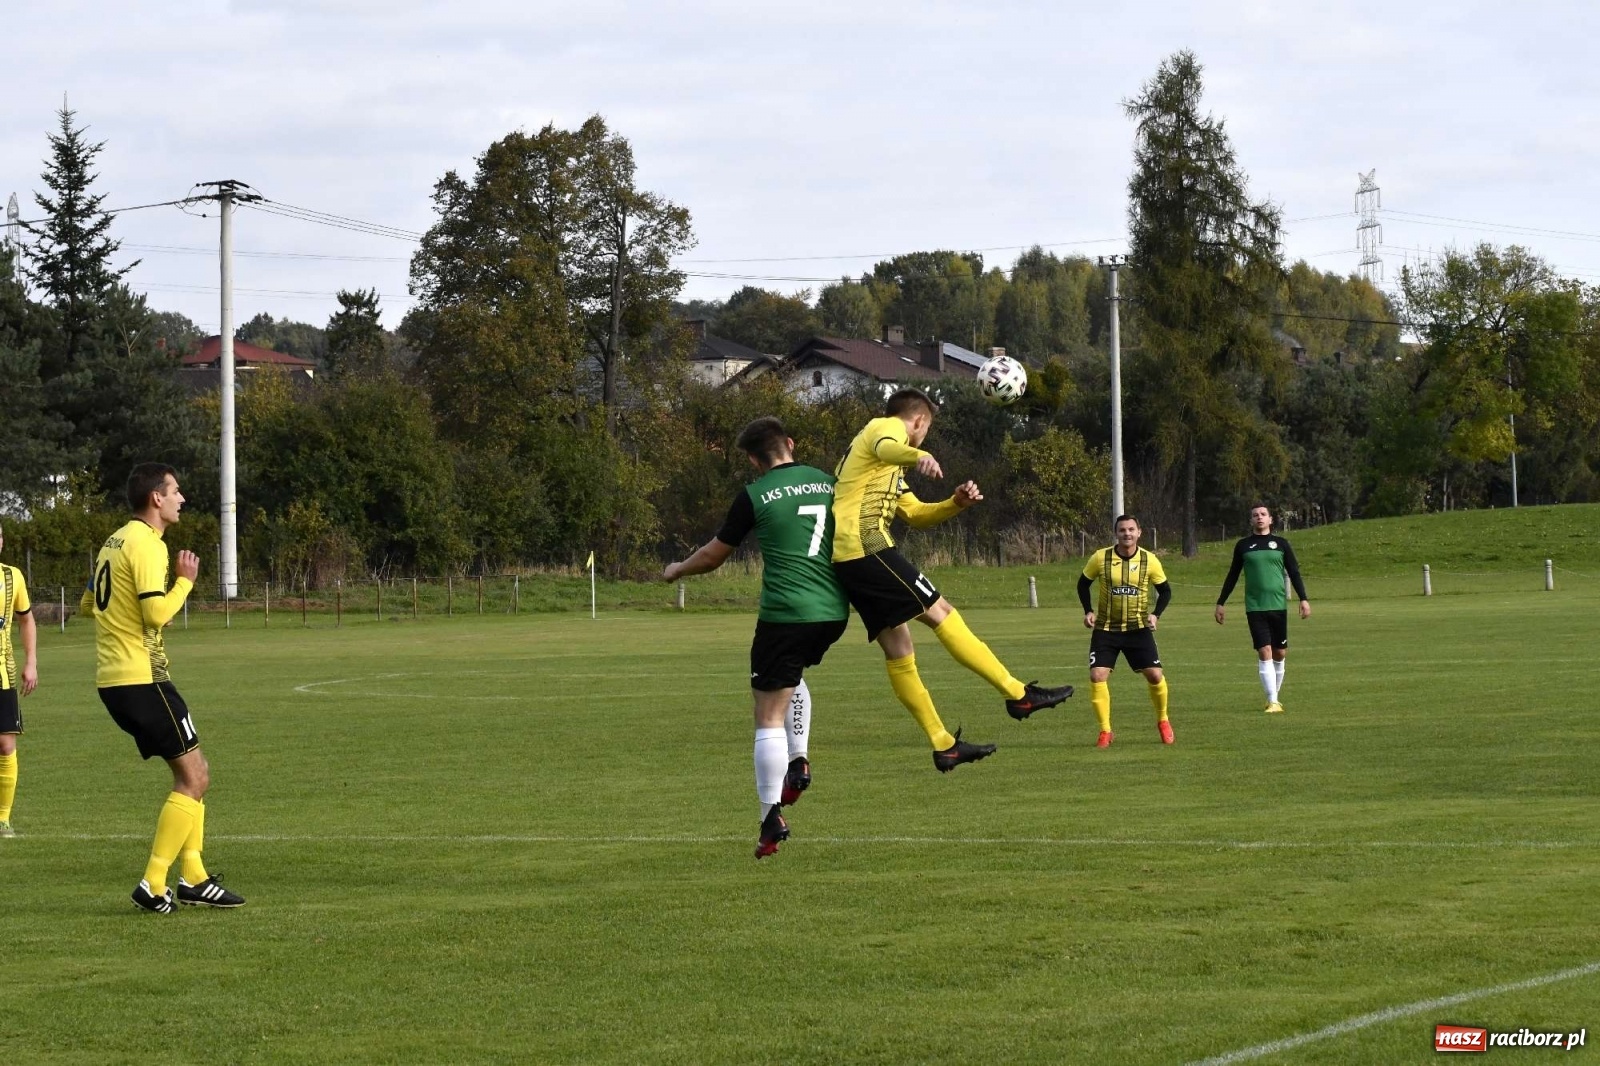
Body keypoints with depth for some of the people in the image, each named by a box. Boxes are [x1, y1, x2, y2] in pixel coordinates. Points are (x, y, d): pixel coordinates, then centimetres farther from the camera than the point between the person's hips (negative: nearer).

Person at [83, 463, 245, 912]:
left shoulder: (115, 542, 15)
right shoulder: (146, 544, -14)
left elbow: (88, 603, 25)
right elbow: (157, 612, -24)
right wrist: (185, 581, -9)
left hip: (112, 679, 10)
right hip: (141, 677, -10)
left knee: (194, 772, 15)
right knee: (193, 777, -5)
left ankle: (194, 878, 14)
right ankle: (153, 886, -7)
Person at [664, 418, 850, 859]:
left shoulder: (755, 496, -2)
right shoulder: (827, 483, 10)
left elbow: (713, 555, 9)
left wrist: (677, 570, 29)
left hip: (785, 614, -6)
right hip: (834, 612, 6)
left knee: (769, 716, 0)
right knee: (792, 674, 34)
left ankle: (773, 819, -7)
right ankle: (799, 763, 19)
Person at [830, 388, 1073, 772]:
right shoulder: (887, 427, 2)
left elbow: (914, 513, 32)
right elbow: (884, 448, -26)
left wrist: (955, 503, 13)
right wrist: (917, 456, -48)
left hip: (844, 560, 10)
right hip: (867, 545, -10)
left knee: (898, 649, 9)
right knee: (939, 612, -8)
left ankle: (944, 746, 10)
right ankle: (1018, 694, -8)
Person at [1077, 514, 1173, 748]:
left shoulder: (1150, 561, -7)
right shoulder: (1100, 558, -8)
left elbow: (1165, 591, 6)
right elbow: (1083, 584, 8)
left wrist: (1155, 614, -11)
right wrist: (1088, 611, -6)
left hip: (1138, 628, 0)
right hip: (1106, 629, 0)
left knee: (1155, 675, -7)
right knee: (1097, 676, -13)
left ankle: (1163, 721, 20)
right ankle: (1105, 731, 0)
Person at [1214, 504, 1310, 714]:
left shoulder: (1281, 543, 7)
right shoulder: (1243, 546, 7)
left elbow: (1294, 573, 8)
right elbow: (1232, 576, 14)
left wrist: (1303, 599, -2)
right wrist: (1220, 603, 13)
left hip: (1278, 606, 1)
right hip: (1254, 608, -1)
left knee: (1280, 653, 5)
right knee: (1264, 652, -11)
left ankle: (1275, 696, 23)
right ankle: (1273, 702, -13)